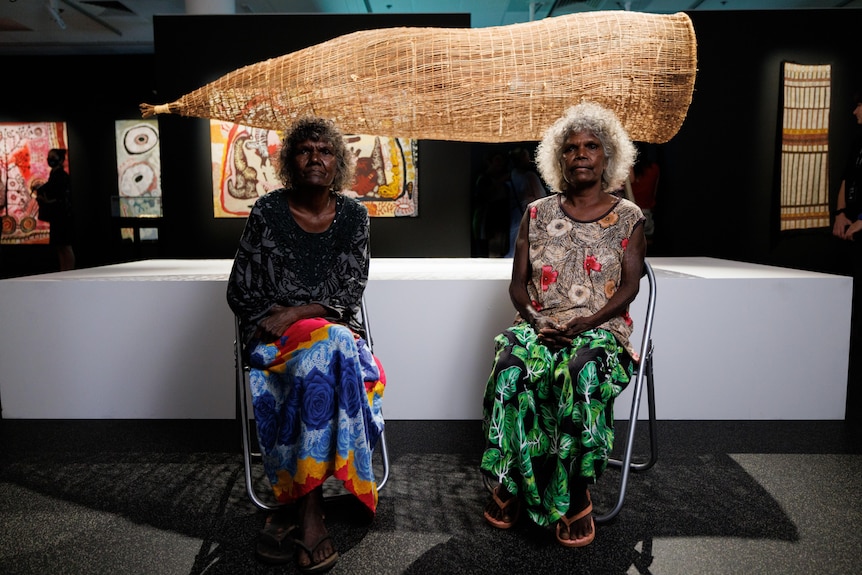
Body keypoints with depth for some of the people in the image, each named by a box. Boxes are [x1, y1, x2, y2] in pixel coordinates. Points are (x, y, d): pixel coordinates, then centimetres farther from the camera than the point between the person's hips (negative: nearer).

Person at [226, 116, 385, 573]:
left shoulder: (353, 215, 6)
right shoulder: (268, 211, 1)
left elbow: (351, 292, -1)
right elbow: (239, 292, 3)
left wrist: (296, 313, -14)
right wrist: (278, 319, -10)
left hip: (336, 330, 2)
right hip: (275, 337, -1)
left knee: (321, 364, -33)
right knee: (329, 347, -33)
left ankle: (297, 504, -24)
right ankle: (310, 512, -27)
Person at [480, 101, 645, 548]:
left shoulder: (628, 218, 11)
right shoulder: (537, 214, 14)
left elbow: (629, 287, 0)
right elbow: (518, 282, 9)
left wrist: (586, 322, -16)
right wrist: (535, 320, -11)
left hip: (601, 327, -1)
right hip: (538, 324, 2)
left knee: (584, 370, -38)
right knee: (511, 367, -34)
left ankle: (577, 497, -22)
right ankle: (510, 484, -18)